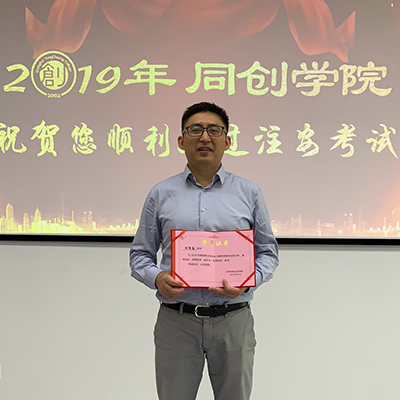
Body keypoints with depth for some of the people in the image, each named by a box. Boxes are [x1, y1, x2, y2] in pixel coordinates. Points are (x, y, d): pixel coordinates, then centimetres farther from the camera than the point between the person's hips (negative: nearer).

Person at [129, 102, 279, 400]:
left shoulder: (249, 193, 6)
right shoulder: (161, 194, 6)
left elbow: (268, 251, 8)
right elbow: (140, 254, 8)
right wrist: (157, 278, -13)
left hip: (234, 320, 1)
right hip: (176, 320, 0)